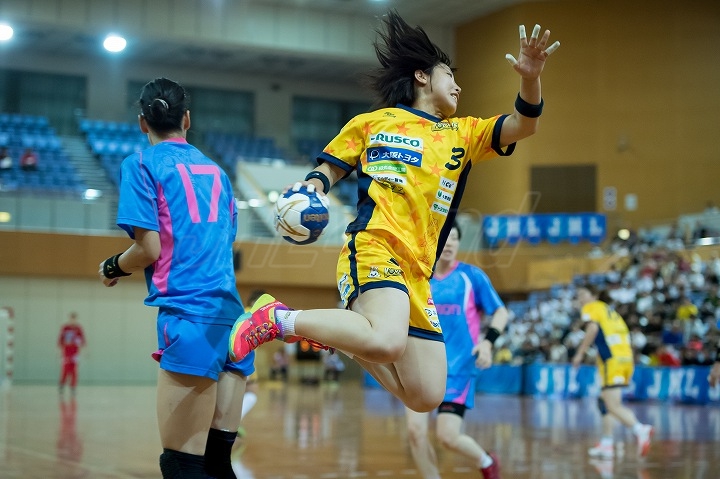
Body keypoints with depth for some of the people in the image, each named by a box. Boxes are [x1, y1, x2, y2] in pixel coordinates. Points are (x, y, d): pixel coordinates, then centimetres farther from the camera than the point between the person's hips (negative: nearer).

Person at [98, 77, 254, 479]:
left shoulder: (142, 163, 3)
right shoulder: (215, 170, 22)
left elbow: (149, 249, -6)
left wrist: (112, 268, 14)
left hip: (189, 314, -7)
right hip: (231, 313, 7)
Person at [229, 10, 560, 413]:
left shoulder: (463, 133, 22)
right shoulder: (371, 123, 13)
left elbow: (523, 125, 9)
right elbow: (331, 169, 21)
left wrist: (530, 78, -10)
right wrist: (312, 185, -2)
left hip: (417, 274, 6)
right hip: (375, 248, -6)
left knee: (427, 398, 2)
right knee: (387, 342, -36)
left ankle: (343, 338, 21)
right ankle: (278, 319, -16)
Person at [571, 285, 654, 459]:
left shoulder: (590, 308, 6)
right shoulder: (610, 310, 27)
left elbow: (593, 328, -13)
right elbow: (624, 334, 22)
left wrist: (580, 353, -9)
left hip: (612, 359, -8)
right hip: (627, 358, 8)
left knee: (613, 406, -13)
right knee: (604, 401, 19)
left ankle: (640, 429, -34)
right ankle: (606, 444, 19)